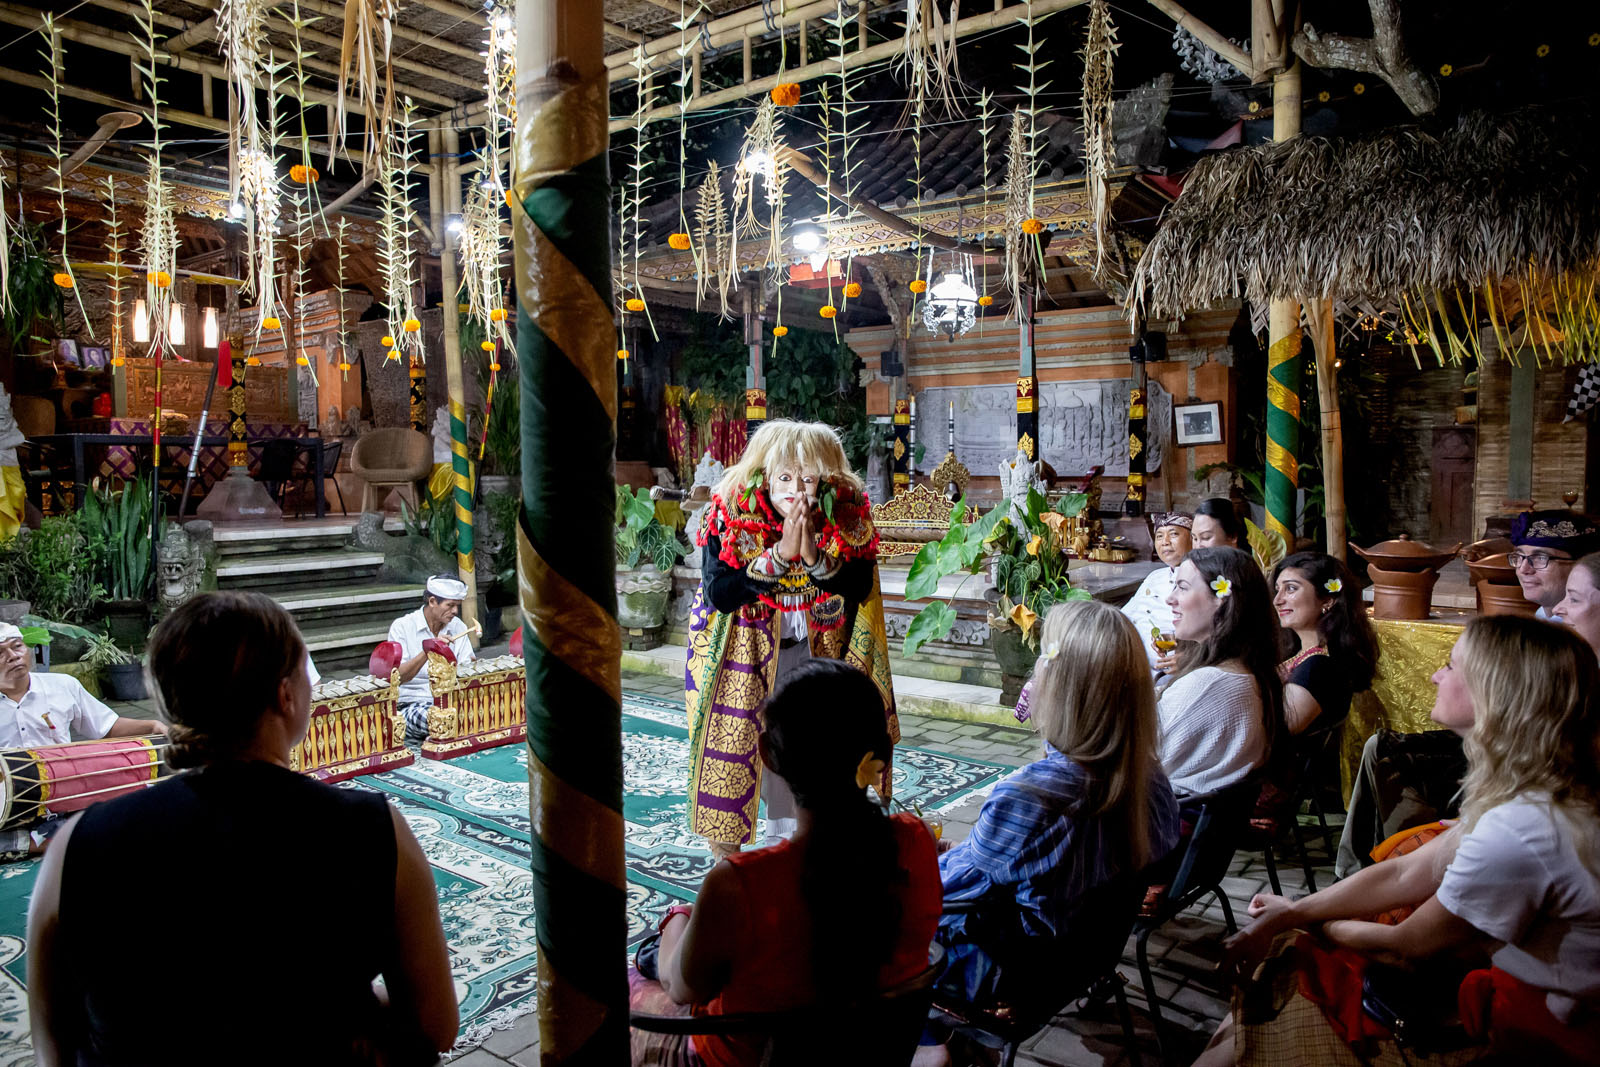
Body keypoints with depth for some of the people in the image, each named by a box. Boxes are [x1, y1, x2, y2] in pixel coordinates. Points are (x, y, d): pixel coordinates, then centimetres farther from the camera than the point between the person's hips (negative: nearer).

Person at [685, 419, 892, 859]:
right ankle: (725, 846, 22)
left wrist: (815, 557, -32)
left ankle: (786, 838, 32)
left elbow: (860, 588, -16)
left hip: (814, 649, 2)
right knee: (734, 737, 2)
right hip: (740, 649, -2)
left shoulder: (847, 515, -13)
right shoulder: (731, 513, -19)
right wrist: (780, 554, -33)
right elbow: (718, 594, -26)